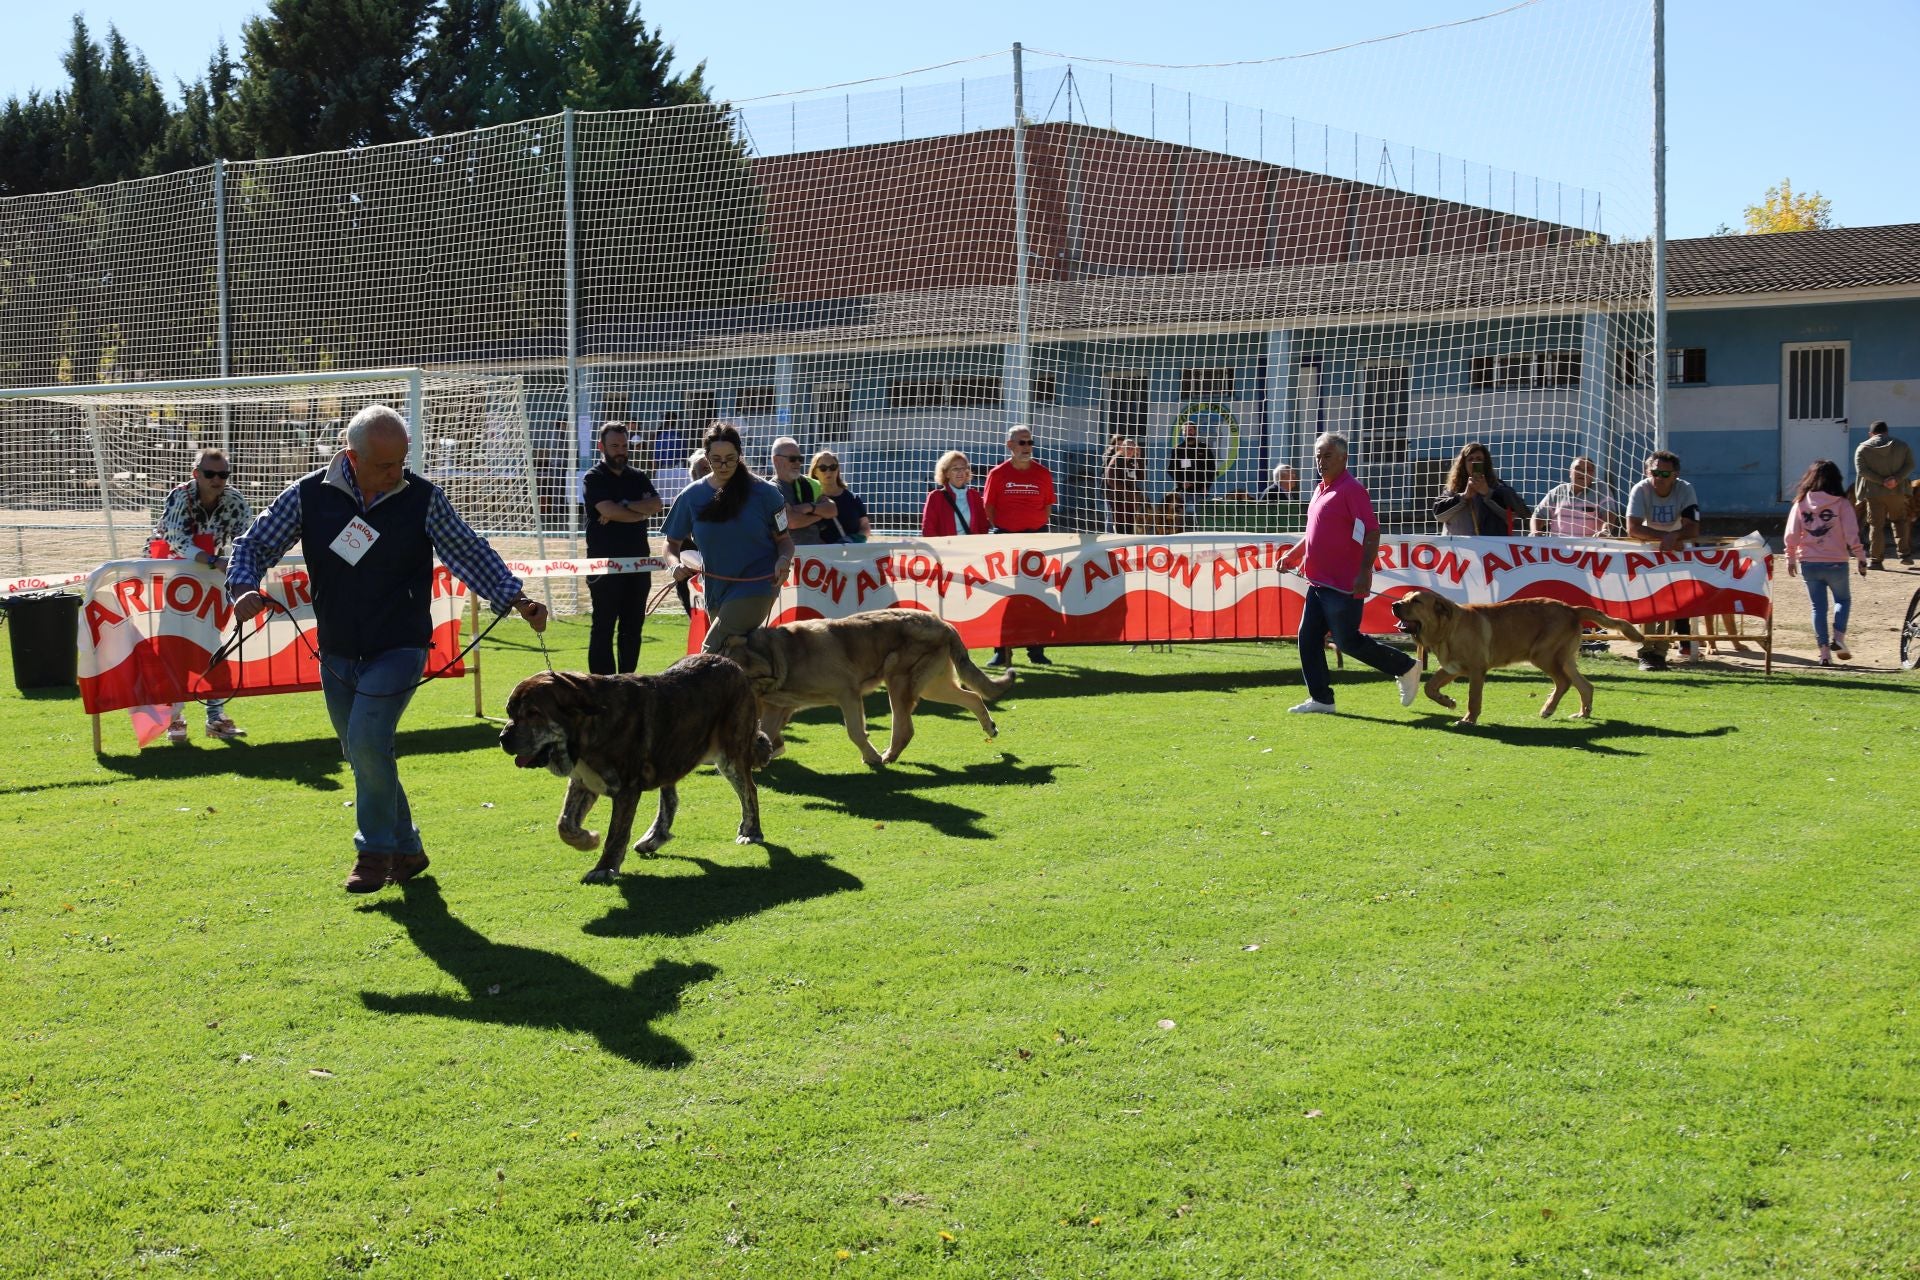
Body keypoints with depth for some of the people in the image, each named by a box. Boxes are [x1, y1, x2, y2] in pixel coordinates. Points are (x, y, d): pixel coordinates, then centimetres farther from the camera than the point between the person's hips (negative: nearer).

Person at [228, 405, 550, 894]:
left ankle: (377, 850, -4)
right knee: (363, 756, 11)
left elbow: (470, 553, -3)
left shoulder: (422, 497, -7)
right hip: (337, 653, 4)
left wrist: (514, 598, -15)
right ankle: (406, 850, 27)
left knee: (367, 741, -20)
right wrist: (245, 587, -19)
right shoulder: (309, 496, -4)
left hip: (399, 649, -4)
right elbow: (255, 544, 1)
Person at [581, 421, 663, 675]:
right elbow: (608, 509, -17)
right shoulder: (594, 478, -1)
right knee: (603, 627, -4)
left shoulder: (639, 477, 14)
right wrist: (642, 511, -6)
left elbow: (656, 505, -4)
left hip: (637, 561, 5)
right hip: (604, 564, -5)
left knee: (633, 626, 8)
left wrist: (623, 506, -15)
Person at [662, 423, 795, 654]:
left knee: (711, 653, -19)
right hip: (716, 589, 5)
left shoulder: (764, 492, -5)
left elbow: (784, 539, 2)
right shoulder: (692, 496, 2)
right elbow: (673, 543, 10)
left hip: (756, 585, -5)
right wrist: (676, 565, -12)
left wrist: (784, 560, -19)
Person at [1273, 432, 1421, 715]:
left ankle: (1405, 667, 13)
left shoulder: (1351, 489, -13)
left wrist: (1363, 572, -27)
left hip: (1343, 584, -9)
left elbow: (1372, 532, -20)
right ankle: (1321, 699, 11)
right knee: (1308, 638, 5)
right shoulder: (1321, 490, 15)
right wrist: (1291, 556, 18)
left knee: (1347, 641, -4)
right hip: (1319, 582, 9)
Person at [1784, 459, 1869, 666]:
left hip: (1808, 563, 2)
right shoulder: (1841, 504, -6)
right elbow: (1852, 536, -9)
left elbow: (1791, 535, 1)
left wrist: (1790, 560, 13)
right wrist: (1861, 559, 0)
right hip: (1835, 563, -2)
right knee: (1843, 600, 20)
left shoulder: (1801, 503, 1)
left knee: (1818, 606, 10)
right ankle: (1838, 638, 0)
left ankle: (1824, 651, 5)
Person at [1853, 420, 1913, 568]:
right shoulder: (1902, 445, 6)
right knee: (1900, 521, 19)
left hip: (1874, 493, -2)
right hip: (1897, 493, 2)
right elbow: (1910, 465, -3)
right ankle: (1905, 554, 13)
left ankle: (1876, 560, 2)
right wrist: (1896, 479, -14)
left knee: (1876, 526, 4)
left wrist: (1881, 481, -15)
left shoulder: (1863, 448, 0)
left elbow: (1862, 470, -11)